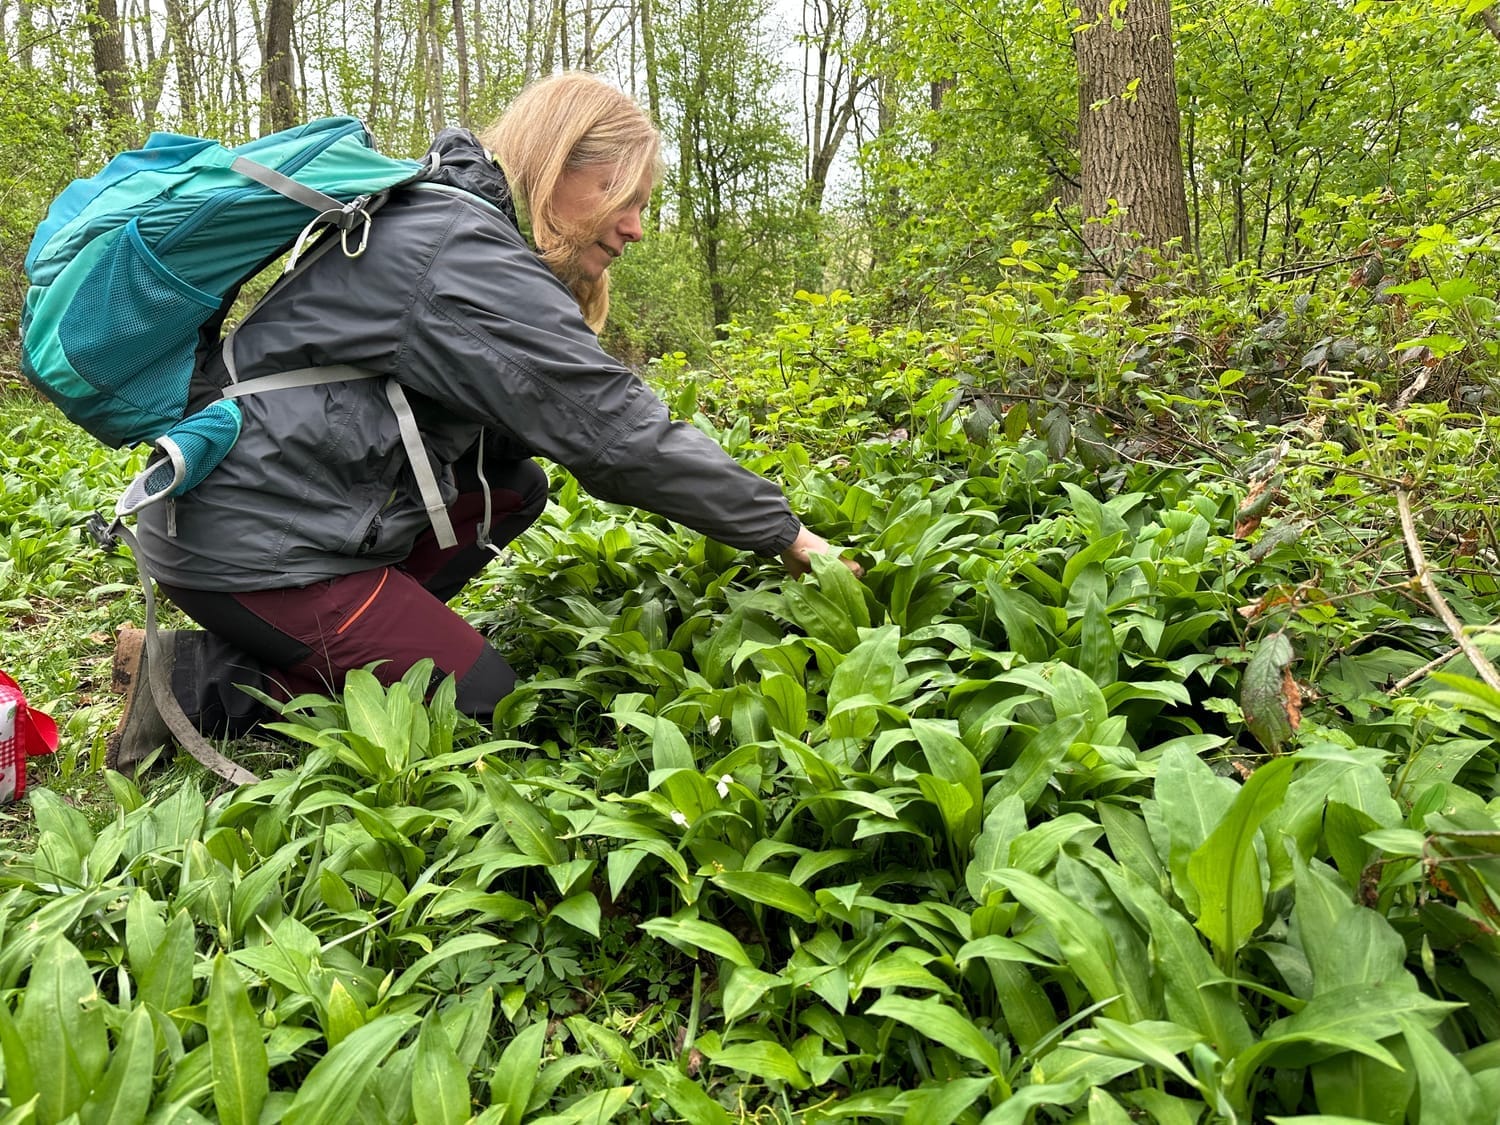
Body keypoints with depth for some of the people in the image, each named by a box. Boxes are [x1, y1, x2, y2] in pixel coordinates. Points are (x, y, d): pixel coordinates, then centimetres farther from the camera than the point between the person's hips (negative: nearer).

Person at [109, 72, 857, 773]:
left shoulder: (443, 221, 13)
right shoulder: (473, 261, -18)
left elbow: (515, 430, 12)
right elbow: (616, 431, -21)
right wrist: (783, 533, -12)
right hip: (250, 550, -10)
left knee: (515, 489, 9)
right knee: (484, 709, -3)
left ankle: (356, 633, 5)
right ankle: (202, 683, -3)